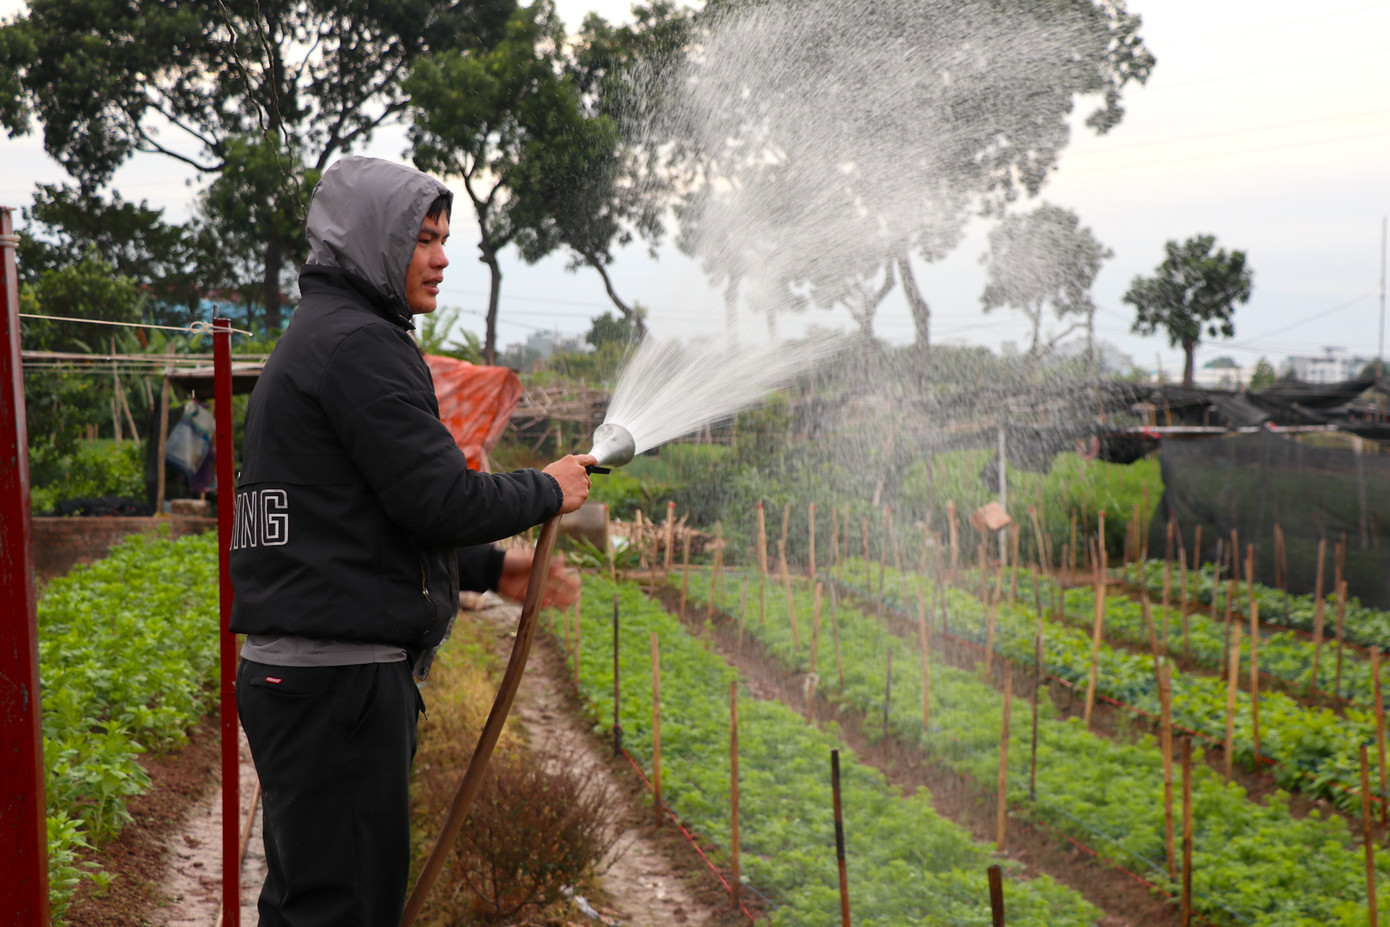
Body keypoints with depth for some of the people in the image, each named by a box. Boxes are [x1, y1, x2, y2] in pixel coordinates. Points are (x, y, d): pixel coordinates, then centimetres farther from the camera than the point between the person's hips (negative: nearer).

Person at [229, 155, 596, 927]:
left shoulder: (312, 339, 21)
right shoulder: (359, 343, -13)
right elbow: (439, 500, -19)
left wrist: (493, 568, 21)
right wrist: (547, 491, -2)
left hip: (293, 668, 11)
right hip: (341, 674, -11)